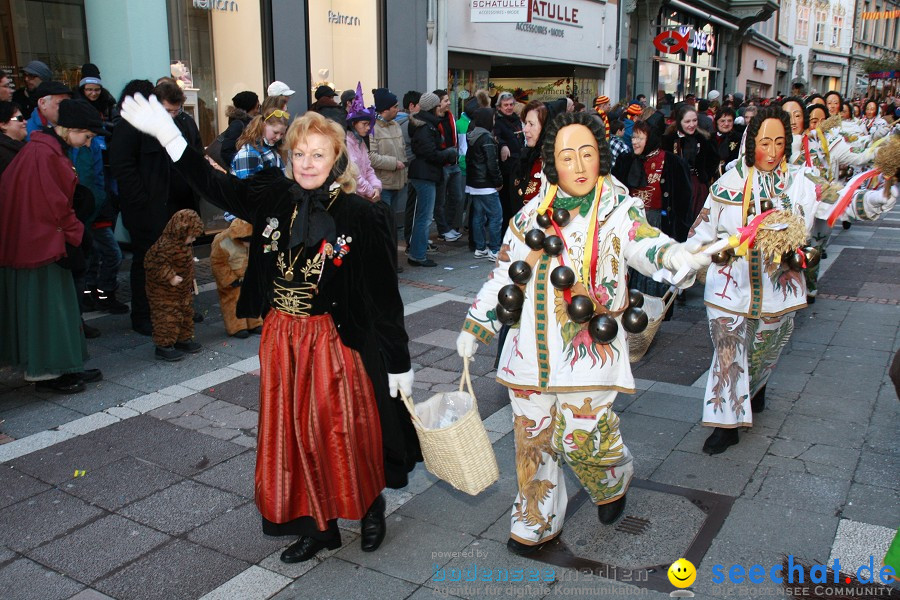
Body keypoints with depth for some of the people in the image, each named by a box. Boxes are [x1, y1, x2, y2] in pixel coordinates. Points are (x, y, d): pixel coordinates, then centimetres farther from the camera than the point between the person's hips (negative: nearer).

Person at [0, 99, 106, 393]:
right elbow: (55, 203, -19)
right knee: (44, 304, -2)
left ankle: (64, 367, 21)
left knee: (54, 303, 13)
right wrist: (74, 235, -10)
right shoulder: (45, 154, -19)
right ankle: (45, 373, 8)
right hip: (41, 243, -10)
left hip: (42, 240, 10)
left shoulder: (48, 148, 13)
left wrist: (71, 233, 13)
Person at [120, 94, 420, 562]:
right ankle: (317, 525, 33)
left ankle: (371, 506, 36)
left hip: (336, 342, -4)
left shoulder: (361, 216, -13)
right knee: (293, 435, 13)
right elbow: (215, 186, 6)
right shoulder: (272, 196, -1)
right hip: (281, 339, 5)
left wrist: (399, 361, -7)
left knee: (346, 432, 7)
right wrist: (169, 136, -6)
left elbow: (385, 295, -10)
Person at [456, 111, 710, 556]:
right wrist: (474, 328, 15)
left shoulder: (618, 209, -2)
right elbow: (505, 275, 14)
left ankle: (614, 481, 33)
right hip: (532, 345, 4)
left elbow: (643, 242, -24)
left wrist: (672, 254, -47)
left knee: (582, 438, -4)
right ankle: (535, 522, 33)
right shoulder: (533, 213, 8)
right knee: (532, 436, 11)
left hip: (589, 347, -4)